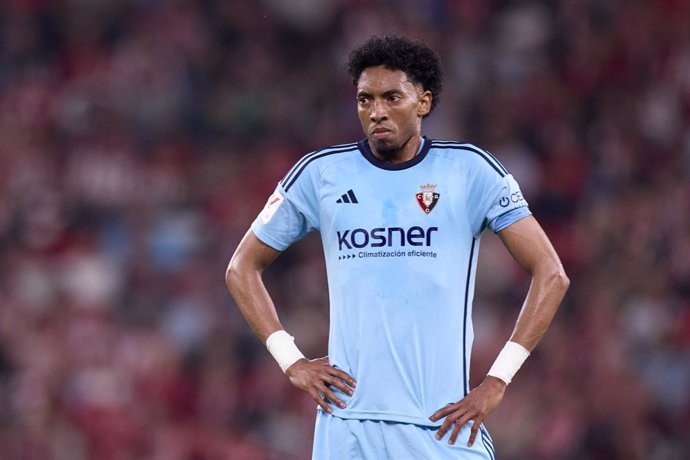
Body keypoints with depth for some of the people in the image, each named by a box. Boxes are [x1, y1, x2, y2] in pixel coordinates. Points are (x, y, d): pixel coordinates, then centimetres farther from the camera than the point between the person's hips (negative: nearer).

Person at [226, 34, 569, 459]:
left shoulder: (471, 170, 3)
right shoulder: (320, 174, 7)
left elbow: (551, 275, 3)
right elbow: (243, 269, 17)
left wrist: (497, 381, -5)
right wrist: (291, 361, 4)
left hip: (444, 425, -1)